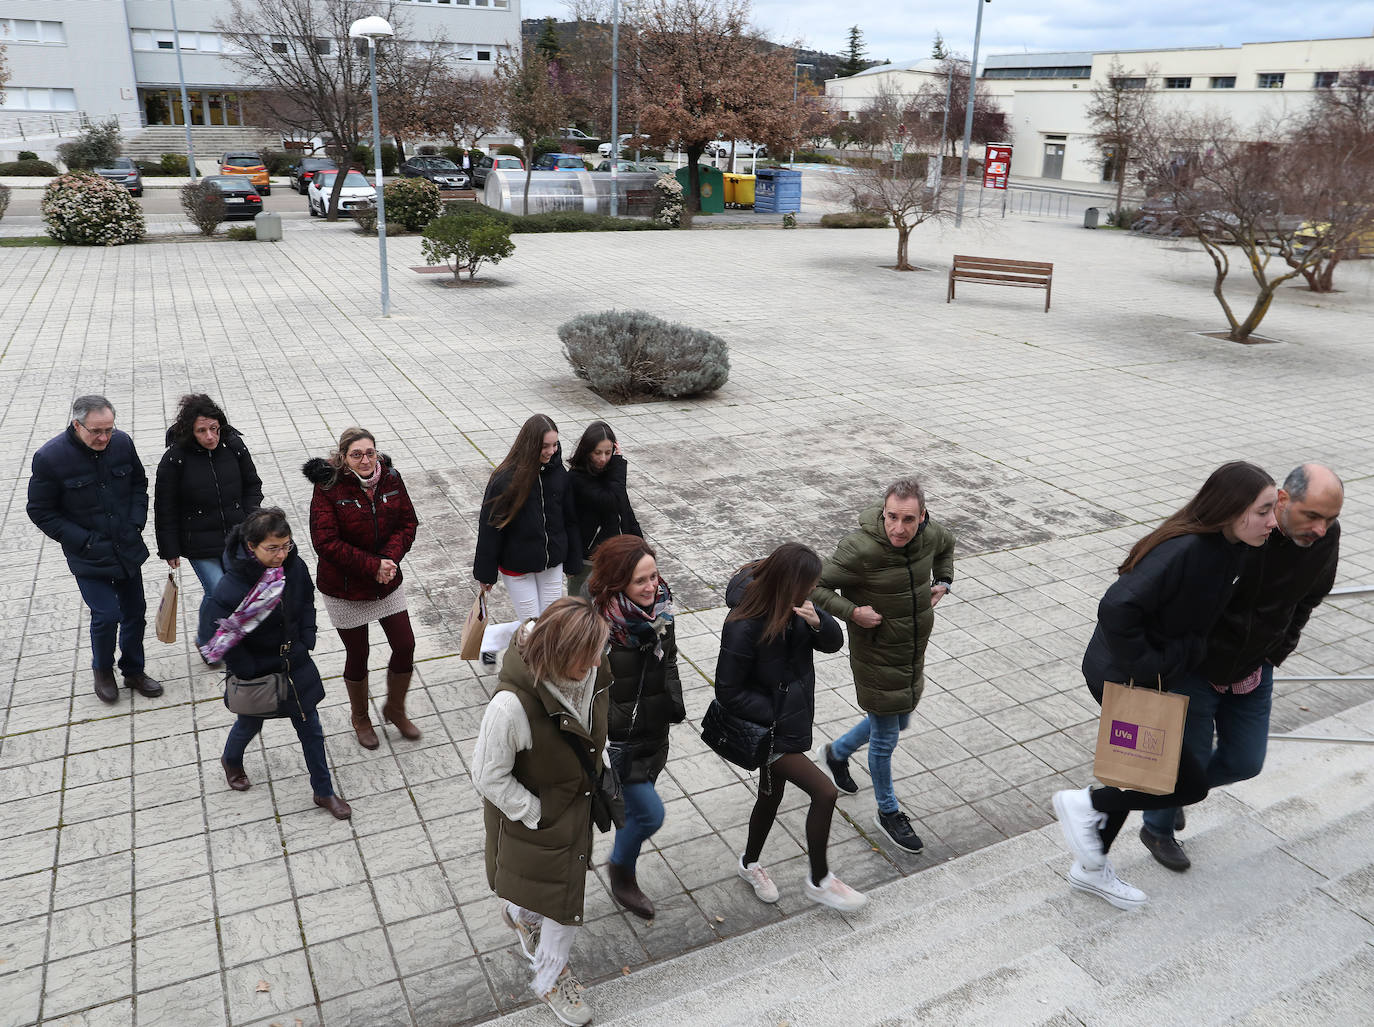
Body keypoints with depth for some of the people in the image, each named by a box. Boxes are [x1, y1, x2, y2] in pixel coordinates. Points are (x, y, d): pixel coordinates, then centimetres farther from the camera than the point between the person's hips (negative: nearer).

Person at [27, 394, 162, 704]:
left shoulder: (122, 442, -7)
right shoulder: (50, 457, -18)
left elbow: (139, 483, 11)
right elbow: (40, 512, -9)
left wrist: (136, 523, -1)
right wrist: (83, 540, -15)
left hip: (128, 548, 4)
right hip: (89, 557, -4)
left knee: (134, 612, 12)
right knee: (106, 615, -8)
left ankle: (133, 671, 33)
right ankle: (102, 670, 21)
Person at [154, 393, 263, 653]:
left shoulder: (234, 446, -4)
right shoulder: (175, 459, -14)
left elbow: (252, 485, 12)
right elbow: (165, 509, -6)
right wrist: (170, 550, -2)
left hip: (237, 540, 4)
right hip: (200, 547, -4)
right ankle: (206, 641, 23)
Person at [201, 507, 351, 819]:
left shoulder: (295, 566, -15)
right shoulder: (233, 584, -31)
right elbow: (213, 632, -27)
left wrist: (306, 641, -1)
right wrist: (247, 671, -20)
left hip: (295, 665, 4)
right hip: (256, 671, -3)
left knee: (310, 728, 12)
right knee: (250, 724, 23)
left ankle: (324, 792, 29)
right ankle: (231, 761, 58)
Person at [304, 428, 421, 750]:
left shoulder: (390, 479, -6)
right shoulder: (328, 488, -18)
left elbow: (407, 523, -2)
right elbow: (325, 542, -22)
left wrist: (390, 558, -20)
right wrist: (372, 566, -24)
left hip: (388, 582, 4)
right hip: (344, 590, -4)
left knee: (405, 646, 7)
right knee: (358, 655, 12)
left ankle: (395, 708, 34)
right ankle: (360, 718, 38)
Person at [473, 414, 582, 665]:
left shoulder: (558, 472, -6)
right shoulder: (506, 479, -20)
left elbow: (570, 520, 4)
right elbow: (490, 527, -13)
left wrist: (573, 562, 7)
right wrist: (485, 573, -7)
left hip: (552, 564, 5)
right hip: (517, 566, -5)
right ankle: (484, 637, 30)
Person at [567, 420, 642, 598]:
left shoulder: (610, 472, 3)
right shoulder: (577, 478, -19)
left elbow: (625, 508, 14)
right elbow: (611, 502, -28)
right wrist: (619, 464, -21)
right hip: (587, 561, -6)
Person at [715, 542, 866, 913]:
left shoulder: (793, 607, -8)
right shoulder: (744, 627, -30)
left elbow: (834, 643, 0)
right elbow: (729, 692, -21)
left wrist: (818, 622, -22)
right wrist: (776, 714, -20)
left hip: (791, 720, 8)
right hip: (768, 730, -8)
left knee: (771, 795, 24)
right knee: (824, 792, -7)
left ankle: (750, 864, 49)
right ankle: (819, 880, 16)